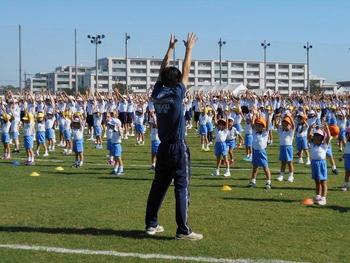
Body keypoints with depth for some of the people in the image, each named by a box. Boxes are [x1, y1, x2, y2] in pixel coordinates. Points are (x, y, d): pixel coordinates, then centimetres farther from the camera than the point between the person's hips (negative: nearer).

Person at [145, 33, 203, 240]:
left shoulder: (157, 94, 2)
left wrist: (171, 48, 21)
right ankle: (183, 230, -7)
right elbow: (186, 72, -1)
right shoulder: (177, 94, -11)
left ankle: (151, 224, 18)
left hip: (163, 148, 6)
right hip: (178, 148, -6)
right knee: (182, 188, -5)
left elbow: (163, 70, 14)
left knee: (159, 186, 13)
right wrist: (189, 49, 9)